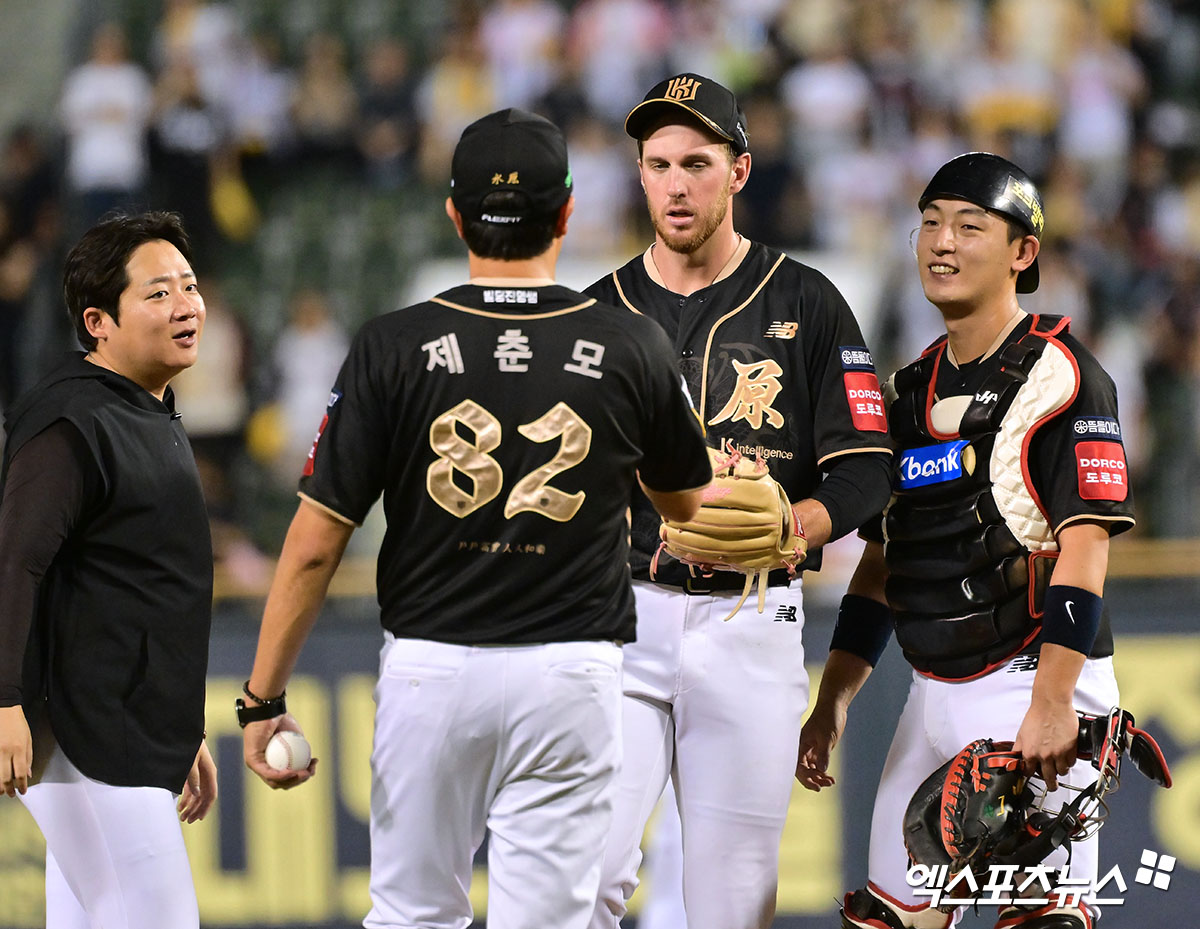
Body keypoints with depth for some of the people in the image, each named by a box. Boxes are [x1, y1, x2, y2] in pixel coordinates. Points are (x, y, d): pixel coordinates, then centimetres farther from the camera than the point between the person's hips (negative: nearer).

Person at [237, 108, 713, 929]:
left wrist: (263, 700, 1)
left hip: (429, 670, 0)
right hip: (569, 673, 0)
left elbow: (314, 547, -6)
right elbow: (687, 506, 16)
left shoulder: (394, 349, -6)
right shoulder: (631, 350, -3)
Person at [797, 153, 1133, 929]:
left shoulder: (1061, 376, -9)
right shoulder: (913, 392, 15)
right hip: (934, 693, 8)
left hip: (1035, 689, -7)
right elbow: (881, 566, 19)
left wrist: (1052, 704, -24)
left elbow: (1085, 548, -16)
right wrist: (832, 704, 12)